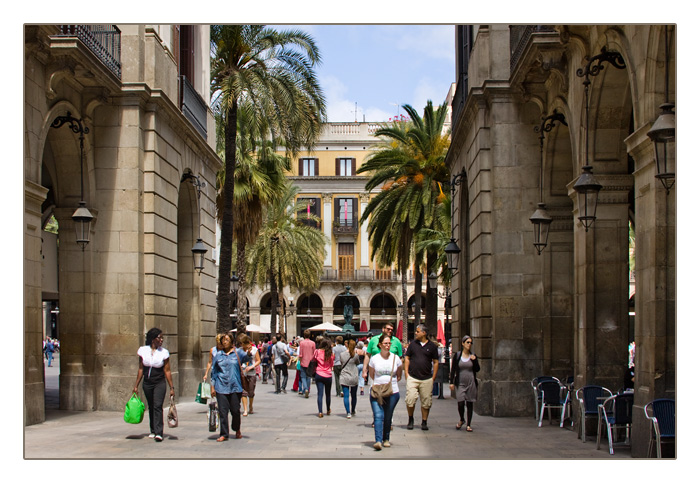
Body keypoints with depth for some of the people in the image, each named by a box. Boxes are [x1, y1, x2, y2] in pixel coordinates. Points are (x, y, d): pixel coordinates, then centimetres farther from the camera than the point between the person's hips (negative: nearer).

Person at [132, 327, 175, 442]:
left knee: (157, 406, -15)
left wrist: (171, 387, -4)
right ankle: (153, 431, 25)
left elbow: (167, 371, -2)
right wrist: (136, 385, 7)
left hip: (159, 383, -3)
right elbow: (141, 369, 8)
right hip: (147, 383, 3)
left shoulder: (164, 352, -3)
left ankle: (158, 433, -19)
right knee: (151, 407, 11)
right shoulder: (143, 350, 2)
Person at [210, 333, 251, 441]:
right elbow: (214, 371, 13)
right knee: (223, 411, -2)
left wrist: (249, 353, -40)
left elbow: (245, 357, -16)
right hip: (221, 387, 1)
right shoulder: (218, 355, 10)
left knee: (235, 410, 4)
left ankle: (237, 430, 27)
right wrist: (213, 387, 8)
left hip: (235, 387, -1)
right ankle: (223, 434, 6)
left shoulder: (237, 352, 4)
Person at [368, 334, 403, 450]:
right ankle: (378, 441, -21)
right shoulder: (374, 359, 3)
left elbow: (398, 376, 16)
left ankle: (386, 439, 22)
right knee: (378, 416, -14)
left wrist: (391, 383, 7)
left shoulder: (396, 358, 5)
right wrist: (377, 384, 10)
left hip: (392, 392, 1)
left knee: (388, 417, 6)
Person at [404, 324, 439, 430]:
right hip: (412, 378, 0)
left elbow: (435, 362, 8)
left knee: (426, 402, 3)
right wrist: (406, 374, 2)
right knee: (410, 400, -9)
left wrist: (433, 378, 3)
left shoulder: (432, 346, 3)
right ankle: (410, 420, 12)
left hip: (427, 379, 0)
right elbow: (407, 359, 10)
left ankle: (424, 422, 17)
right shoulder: (413, 343, 6)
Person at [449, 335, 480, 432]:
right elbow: (453, 370, 4)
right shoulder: (457, 356, 2)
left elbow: (477, 369, 6)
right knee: (460, 403, -11)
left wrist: (474, 360, -10)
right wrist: (451, 382, -1)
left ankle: (468, 425, 11)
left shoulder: (473, 356, 7)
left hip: (471, 383, 1)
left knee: (470, 403, 1)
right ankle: (461, 420, 17)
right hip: (461, 383, -1)